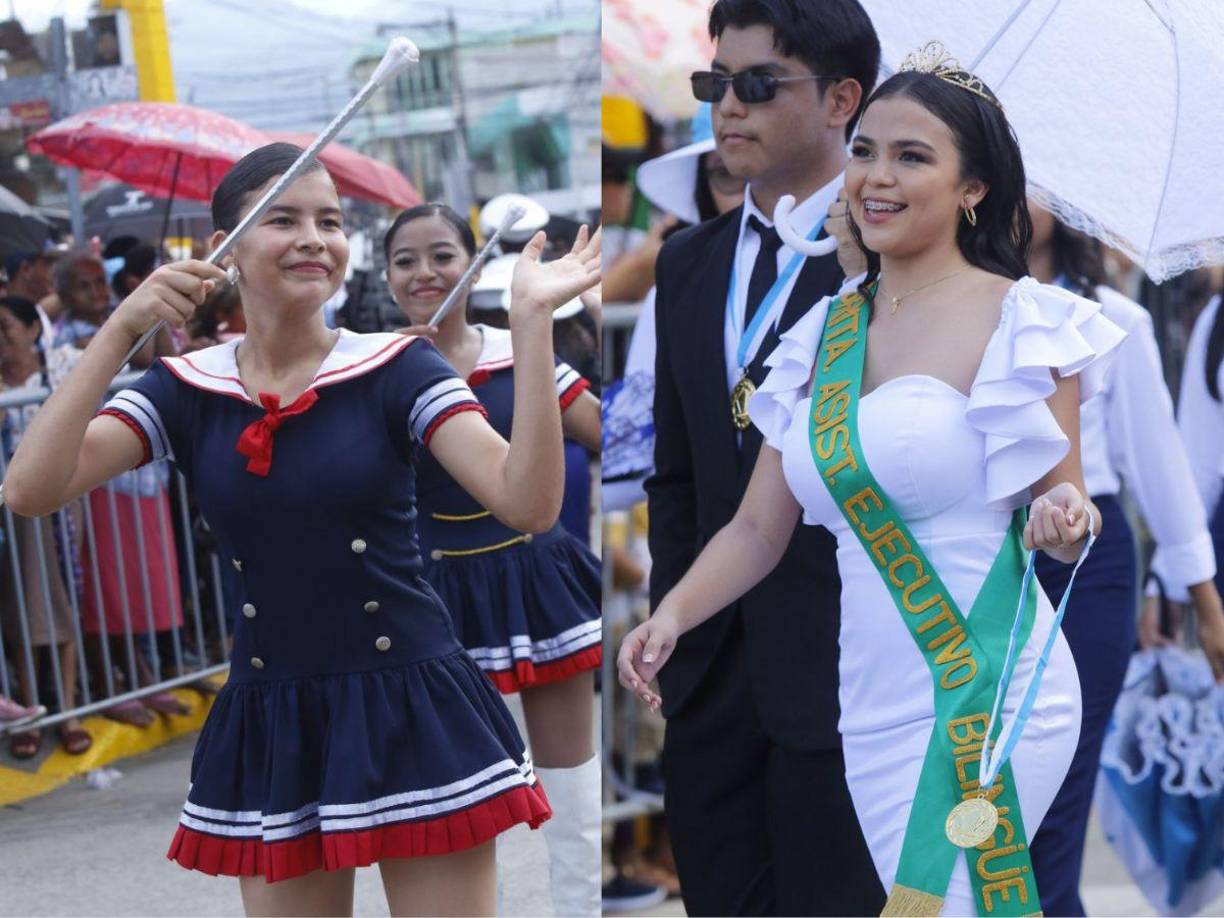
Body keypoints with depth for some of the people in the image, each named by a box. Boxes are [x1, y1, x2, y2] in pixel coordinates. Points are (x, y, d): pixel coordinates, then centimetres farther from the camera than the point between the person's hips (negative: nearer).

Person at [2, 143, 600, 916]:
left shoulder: (396, 368, -4)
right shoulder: (188, 389, 1)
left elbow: (529, 504, -16)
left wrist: (533, 321, -23)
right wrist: (122, 330, -19)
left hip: (413, 713, -2)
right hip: (271, 726, 2)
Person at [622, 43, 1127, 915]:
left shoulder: (1023, 321, -6)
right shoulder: (823, 333, 10)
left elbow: (1066, 517, -2)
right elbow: (758, 529, 11)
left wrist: (1065, 519, -24)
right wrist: (670, 616, -5)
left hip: (992, 693, -5)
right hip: (873, 705, 6)